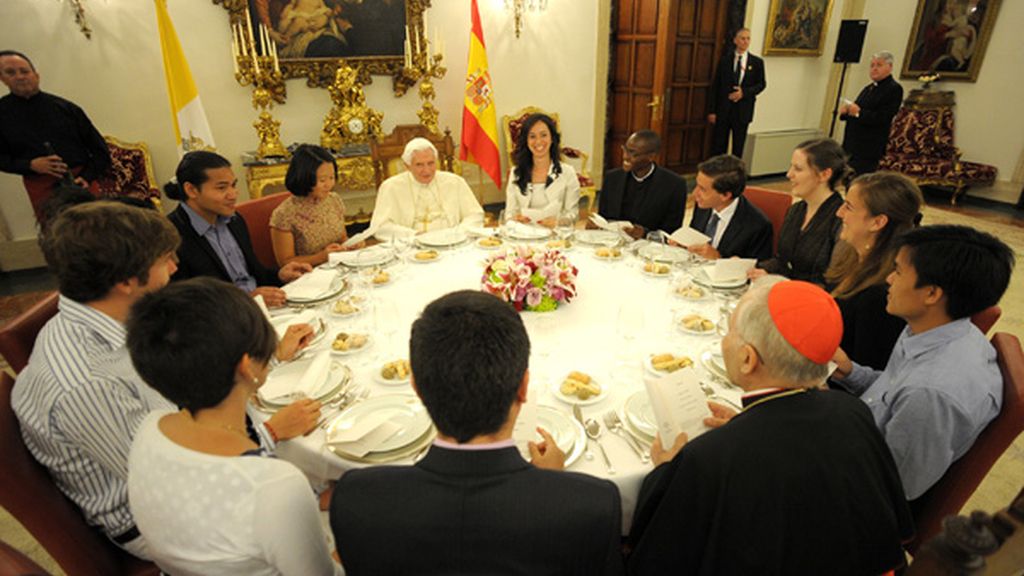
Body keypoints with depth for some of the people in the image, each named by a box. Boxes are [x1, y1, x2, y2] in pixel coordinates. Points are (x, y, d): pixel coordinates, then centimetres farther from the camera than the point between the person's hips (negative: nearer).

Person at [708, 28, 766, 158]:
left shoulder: (757, 62, 4)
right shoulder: (725, 59, 3)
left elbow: (762, 84, 6)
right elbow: (715, 86, 1)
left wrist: (744, 92, -13)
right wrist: (712, 110, -4)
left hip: (743, 110, 1)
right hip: (723, 109, 0)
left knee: (738, 147, 6)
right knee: (718, 145, 2)